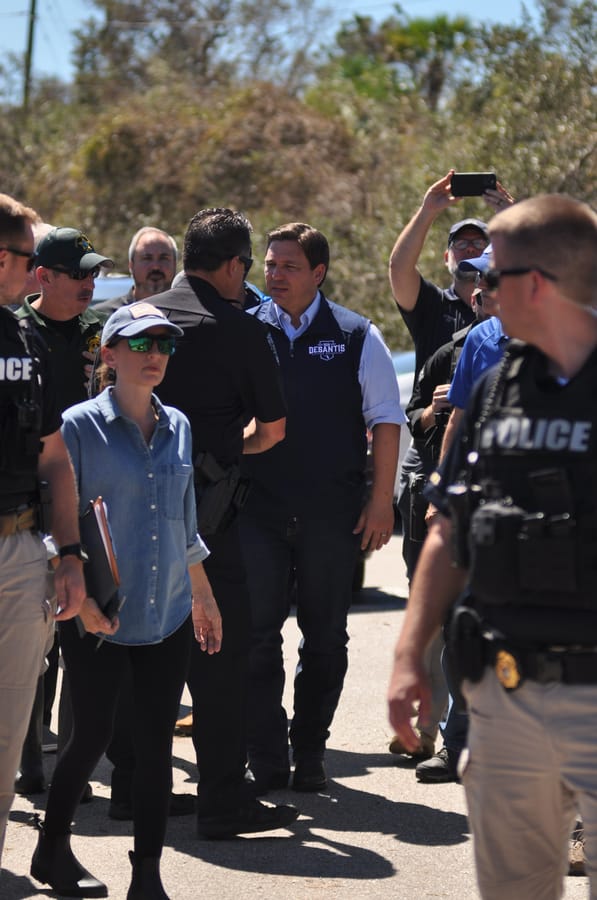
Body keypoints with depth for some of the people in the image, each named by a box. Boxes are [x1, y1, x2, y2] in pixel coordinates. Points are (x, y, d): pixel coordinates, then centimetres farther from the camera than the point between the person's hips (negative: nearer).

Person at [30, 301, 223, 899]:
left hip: (168, 612, 4)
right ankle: (52, 850, 26)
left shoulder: (177, 427, 9)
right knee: (93, 734, 5)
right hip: (98, 617, -4)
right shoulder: (80, 426, -7)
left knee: (156, 739, 4)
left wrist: (203, 595, 21)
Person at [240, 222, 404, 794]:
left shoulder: (357, 337, 2)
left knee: (326, 637, 8)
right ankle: (265, 762, 6)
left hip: (333, 511, 0)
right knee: (257, 635, -1)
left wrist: (381, 500, -1)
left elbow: (386, 420, 4)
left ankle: (309, 756, 19)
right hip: (259, 507, 0)